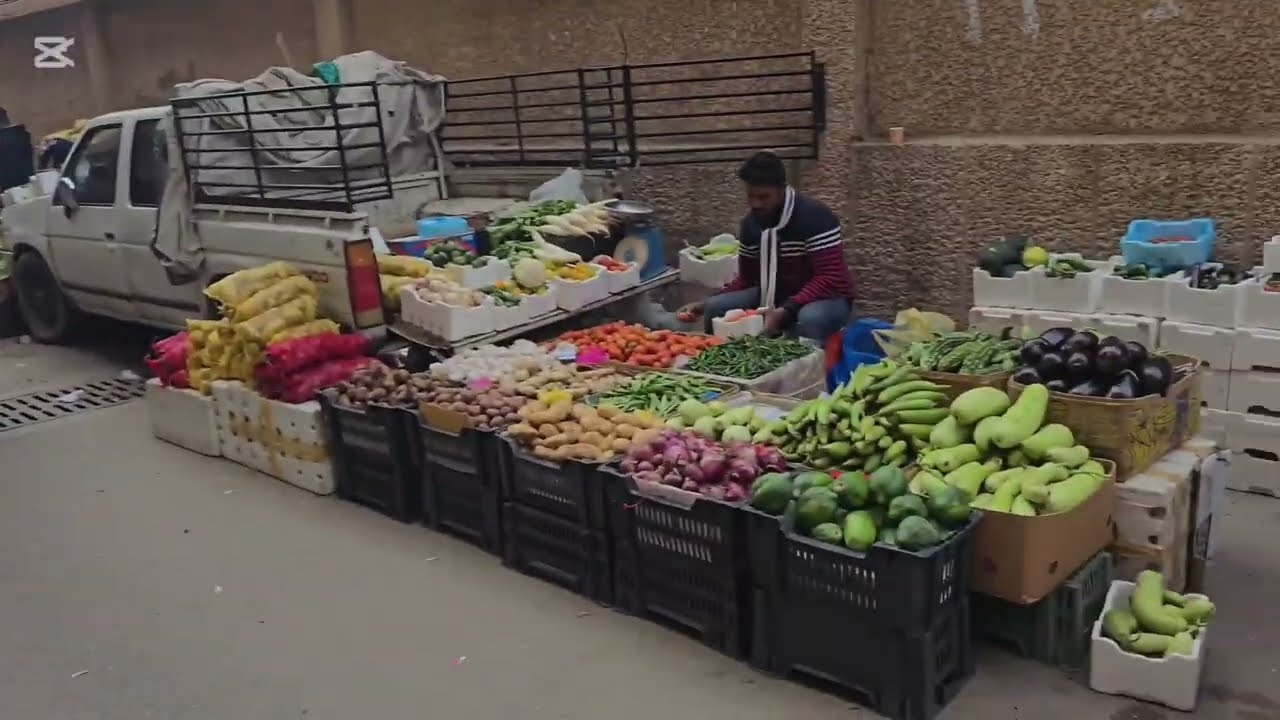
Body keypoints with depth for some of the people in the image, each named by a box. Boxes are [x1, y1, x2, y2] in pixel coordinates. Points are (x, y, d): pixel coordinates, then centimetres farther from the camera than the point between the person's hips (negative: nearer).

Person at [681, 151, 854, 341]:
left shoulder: (815, 217, -21)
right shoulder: (750, 222, 0)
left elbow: (830, 278, -26)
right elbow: (746, 278, 9)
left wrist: (786, 310, -38)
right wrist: (706, 304, -7)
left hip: (824, 297, -5)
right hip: (774, 296, 6)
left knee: (811, 319, -41)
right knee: (715, 308, -16)